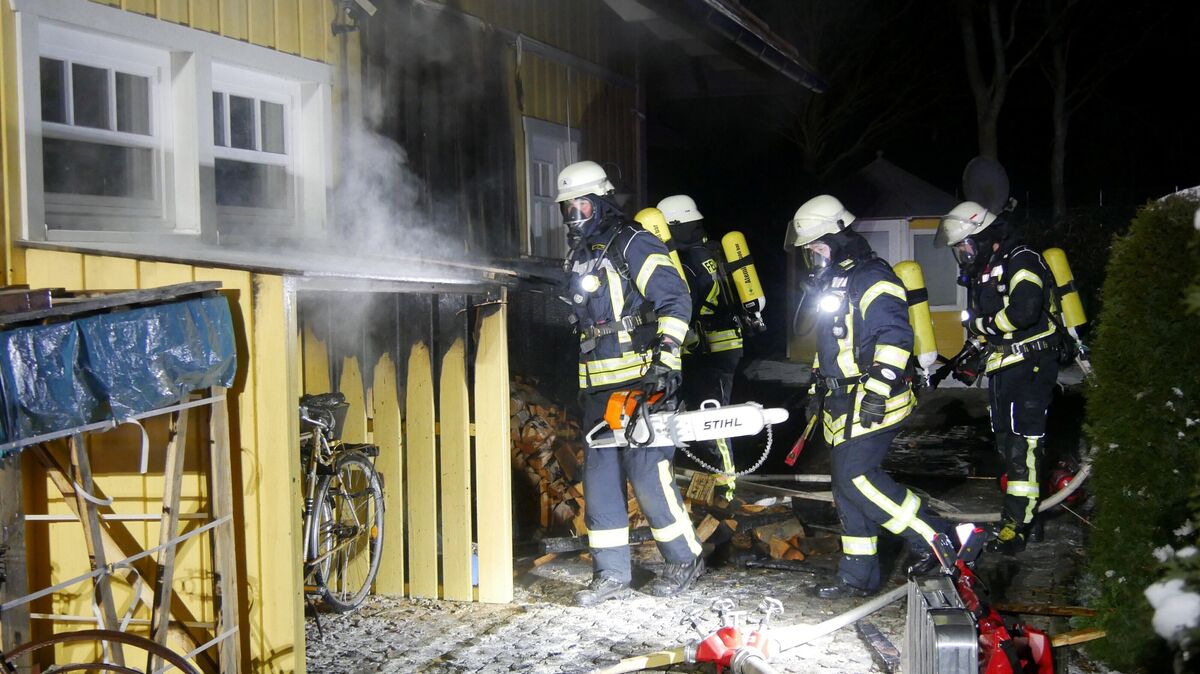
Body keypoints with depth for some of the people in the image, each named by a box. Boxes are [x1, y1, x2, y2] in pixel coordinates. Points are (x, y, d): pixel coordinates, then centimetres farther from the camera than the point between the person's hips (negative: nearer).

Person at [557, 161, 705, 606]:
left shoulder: (633, 245, -8)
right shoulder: (578, 259, 18)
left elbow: (675, 302, -16)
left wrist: (664, 360, -25)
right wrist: (583, 387, 24)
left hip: (641, 383, -8)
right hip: (598, 389, 8)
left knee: (648, 476, -8)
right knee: (600, 478, 6)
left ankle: (684, 560, 10)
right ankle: (611, 574, 12)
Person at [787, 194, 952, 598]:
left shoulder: (871, 278, -13)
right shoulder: (833, 281, 20)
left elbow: (895, 338, -21)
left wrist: (878, 390, -26)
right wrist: (817, 388, 28)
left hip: (872, 402, -10)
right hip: (844, 404, 10)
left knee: (857, 477, -16)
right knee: (848, 485, 8)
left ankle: (935, 538, -6)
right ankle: (858, 576, 13)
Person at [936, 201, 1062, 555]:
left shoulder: (1022, 261, -13)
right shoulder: (982, 272, 18)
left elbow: (1024, 311, -29)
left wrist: (982, 323, -16)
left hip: (1030, 365, -10)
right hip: (1002, 367, 10)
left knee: (1022, 444, -12)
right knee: (1005, 442, 14)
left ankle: (1017, 522, -11)